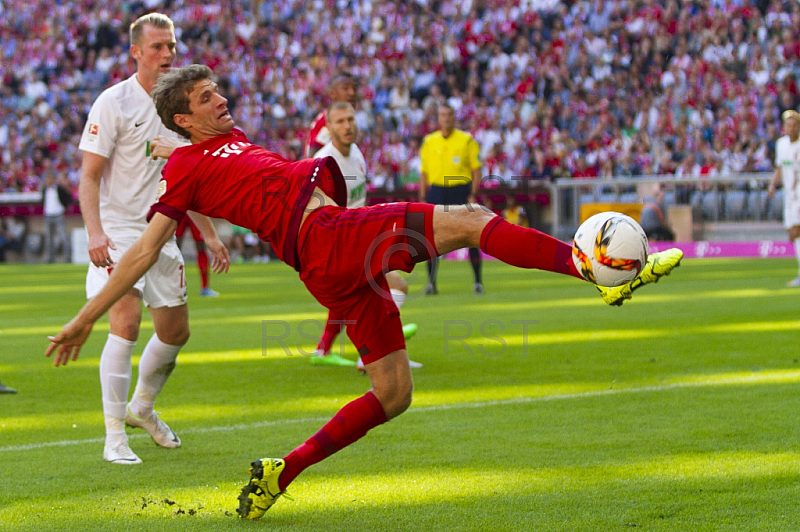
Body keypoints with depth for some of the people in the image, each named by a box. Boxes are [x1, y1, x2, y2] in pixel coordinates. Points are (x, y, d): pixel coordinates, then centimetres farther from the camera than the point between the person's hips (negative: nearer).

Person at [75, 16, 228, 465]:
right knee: (127, 323, -21)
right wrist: (95, 233, -26)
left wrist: (210, 235, 18)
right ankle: (115, 438, -18)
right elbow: (89, 177, -13)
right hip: (118, 231, -7)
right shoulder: (114, 103, -10)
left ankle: (142, 407, 38)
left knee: (176, 331, 12)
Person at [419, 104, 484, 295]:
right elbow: (424, 172, 14)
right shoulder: (429, 142, 11)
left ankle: (478, 281, 6)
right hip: (437, 191, 2)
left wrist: (473, 195, -8)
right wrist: (422, 198, 6)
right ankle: (431, 283, 2)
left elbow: (476, 170, 2)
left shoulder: (467, 140, 3)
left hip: (461, 190, -2)